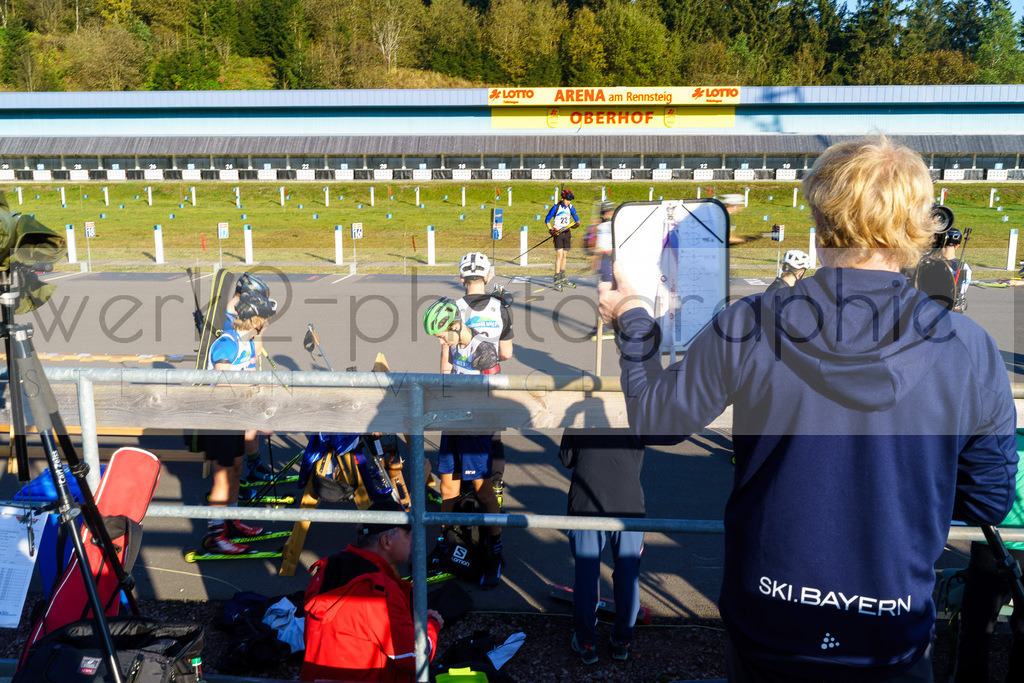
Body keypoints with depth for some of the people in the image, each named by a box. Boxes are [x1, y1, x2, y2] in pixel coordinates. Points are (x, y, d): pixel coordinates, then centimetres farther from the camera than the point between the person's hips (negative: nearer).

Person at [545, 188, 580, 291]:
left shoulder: (571, 207, 3)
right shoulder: (556, 207, -9)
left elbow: (576, 219, 9)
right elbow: (547, 220, -3)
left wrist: (576, 224, -14)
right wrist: (551, 230, -15)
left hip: (567, 233, 5)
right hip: (557, 233, -5)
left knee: (565, 255, 11)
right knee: (559, 255, -13)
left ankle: (562, 278, 23)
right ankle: (557, 280, -12)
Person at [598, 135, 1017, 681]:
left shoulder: (745, 329, -18)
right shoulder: (971, 353, -14)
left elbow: (655, 421, -4)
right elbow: (989, 502, -3)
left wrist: (632, 319, 9)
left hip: (763, 627, 1)